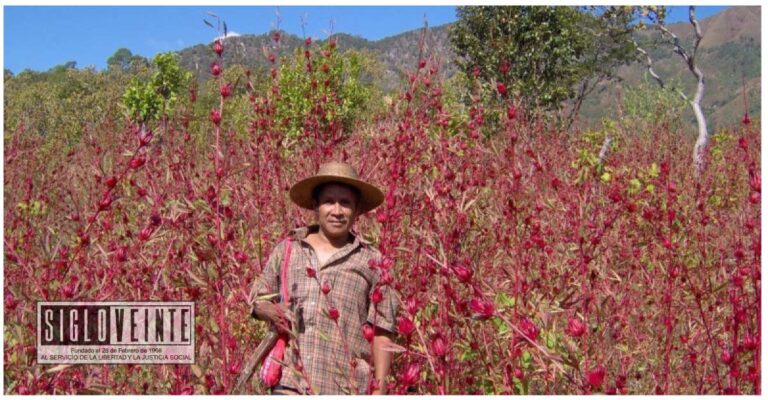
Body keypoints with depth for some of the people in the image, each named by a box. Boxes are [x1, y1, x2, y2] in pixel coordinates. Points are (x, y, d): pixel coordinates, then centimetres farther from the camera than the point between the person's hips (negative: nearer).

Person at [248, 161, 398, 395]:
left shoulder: (371, 262, 3)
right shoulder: (287, 250, 8)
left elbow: (382, 331, 4)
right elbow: (258, 297, 18)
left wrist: (380, 389, -1)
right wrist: (269, 311, -6)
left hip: (348, 389, 0)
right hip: (292, 385, 1)